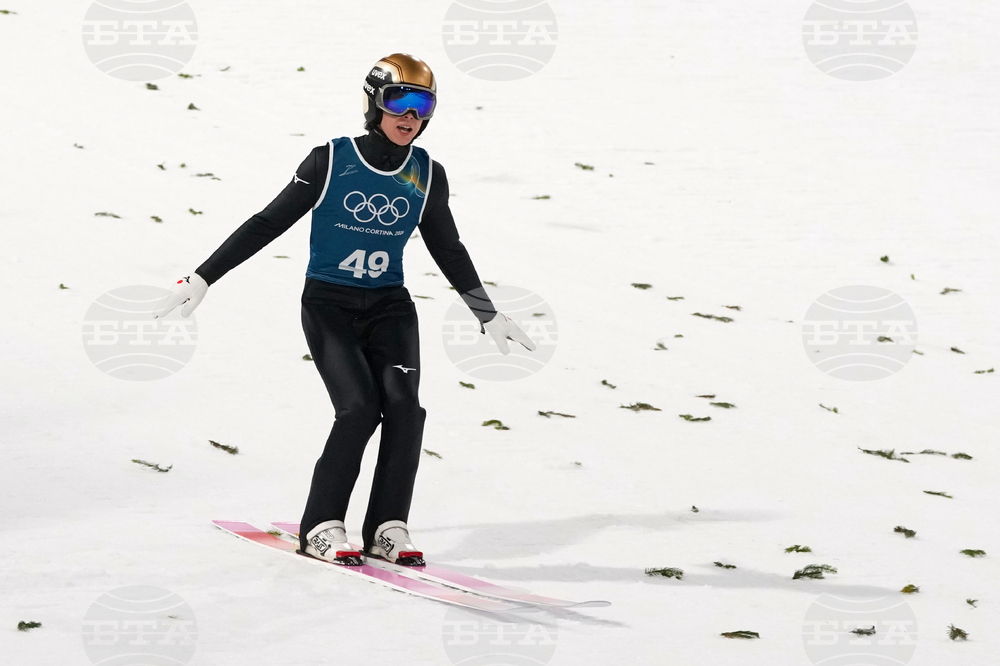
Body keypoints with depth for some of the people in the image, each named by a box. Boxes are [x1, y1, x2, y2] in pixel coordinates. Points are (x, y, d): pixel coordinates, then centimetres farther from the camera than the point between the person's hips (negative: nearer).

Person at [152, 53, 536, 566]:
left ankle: (388, 526, -7)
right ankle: (321, 526, -8)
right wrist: (202, 279, -8)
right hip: (329, 305, -3)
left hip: (389, 307, 3)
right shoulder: (331, 162, -8)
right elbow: (267, 225, -5)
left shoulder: (427, 176, 2)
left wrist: (489, 316, 18)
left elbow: (449, 252, 16)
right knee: (359, 407, -20)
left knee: (403, 404, -18)